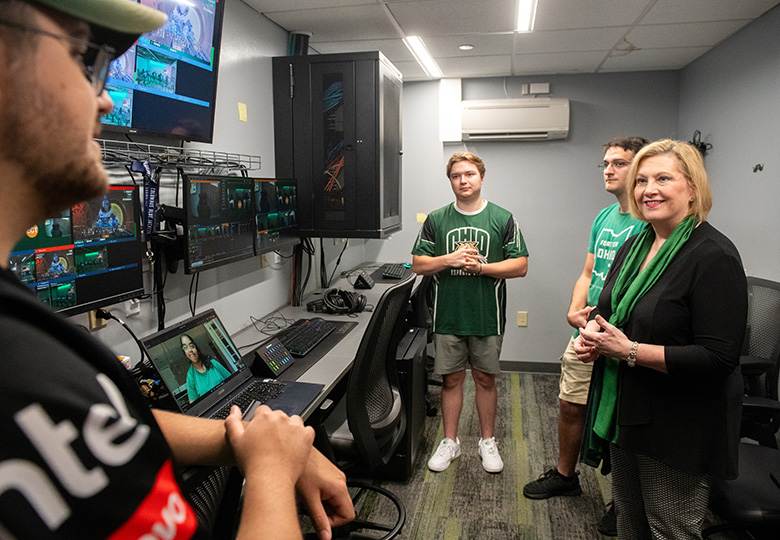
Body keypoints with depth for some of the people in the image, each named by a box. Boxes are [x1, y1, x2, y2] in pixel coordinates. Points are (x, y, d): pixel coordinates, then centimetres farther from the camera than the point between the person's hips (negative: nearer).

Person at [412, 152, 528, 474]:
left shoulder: (502, 219, 1)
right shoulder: (436, 220, 4)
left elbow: (520, 266, -3)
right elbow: (418, 265, 2)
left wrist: (480, 267, -16)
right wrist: (449, 260, -15)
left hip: (487, 317, -1)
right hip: (448, 317, 1)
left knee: (485, 379, 11)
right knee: (451, 380, 10)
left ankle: (487, 441, 29)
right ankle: (450, 442, 26)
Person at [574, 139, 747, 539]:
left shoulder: (714, 256, -19)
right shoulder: (636, 244, 6)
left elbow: (718, 359, -25)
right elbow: (609, 309, 17)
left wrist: (629, 350, -24)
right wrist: (590, 333, -5)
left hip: (679, 430, -7)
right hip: (625, 413, 7)